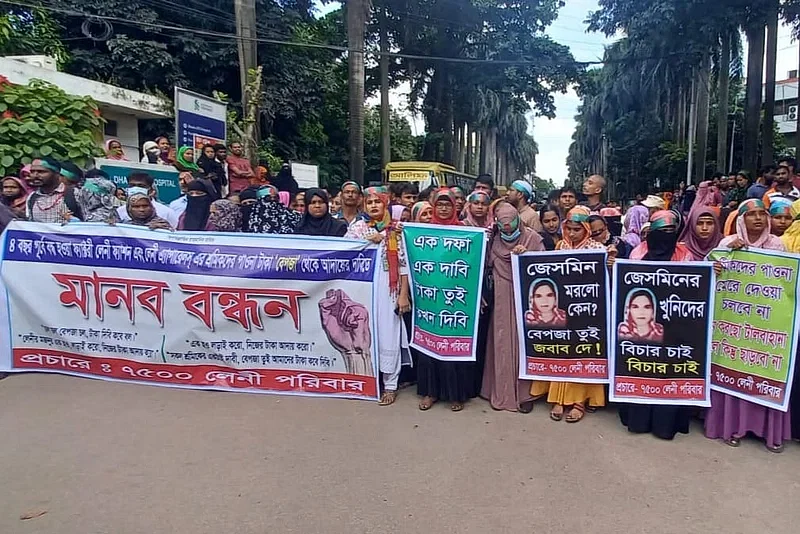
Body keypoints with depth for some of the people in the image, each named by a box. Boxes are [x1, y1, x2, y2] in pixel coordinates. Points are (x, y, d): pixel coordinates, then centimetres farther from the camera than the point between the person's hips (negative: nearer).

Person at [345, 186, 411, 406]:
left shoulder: (395, 230, 3)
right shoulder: (356, 227, 8)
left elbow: (404, 264, 0)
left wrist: (404, 295, -5)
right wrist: (368, 241, -8)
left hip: (388, 290, -2)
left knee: (388, 336, 1)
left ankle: (390, 385, 11)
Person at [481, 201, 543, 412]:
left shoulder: (532, 238, -1)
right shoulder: (495, 240, 6)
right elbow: (487, 263, 2)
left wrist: (526, 255, -18)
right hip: (502, 298, 2)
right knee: (502, 342, 5)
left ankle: (524, 392, 11)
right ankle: (502, 392, 15)